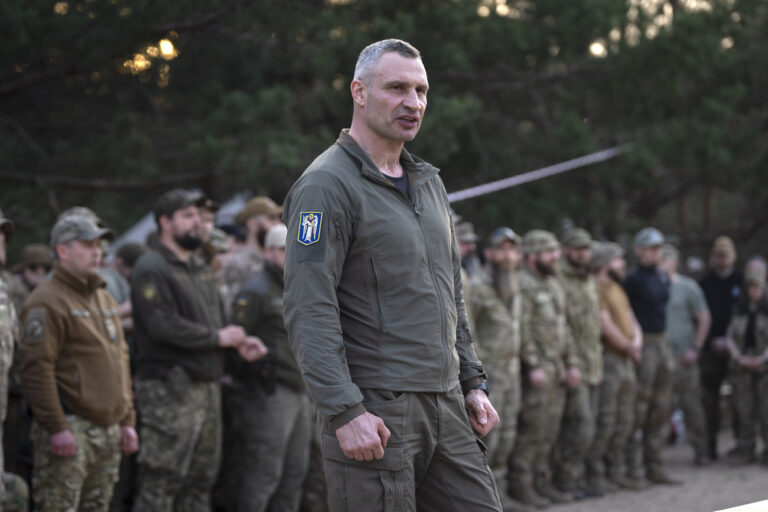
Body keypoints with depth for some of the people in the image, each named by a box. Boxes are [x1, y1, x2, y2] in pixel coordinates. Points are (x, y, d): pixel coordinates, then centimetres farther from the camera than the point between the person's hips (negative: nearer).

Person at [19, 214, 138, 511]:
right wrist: (56, 428, -20)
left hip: (108, 428, 9)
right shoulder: (48, 302, -10)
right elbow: (37, 368, -17)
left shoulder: (104, 299, 19)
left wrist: (127, 420, 18)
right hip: (71, 430, -8)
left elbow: (121, 359, 23)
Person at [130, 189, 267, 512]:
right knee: (160, 483, -9)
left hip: (206, 385, 9)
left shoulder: (199, 267, 19)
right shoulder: (152, 269, -10)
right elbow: (163, 326, -21)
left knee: (200, 479, 14)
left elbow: (216, 320, 25)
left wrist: (239, 341, 3)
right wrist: (217, 338, -14)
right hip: (168, 388, -9)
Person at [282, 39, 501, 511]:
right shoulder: (327, 185, -10)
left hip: (445, 403, 8)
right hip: (374, 411, -8)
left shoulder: (429, 182, 17)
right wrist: (344, 411, -23)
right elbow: (309, 311, -17)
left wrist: (473, 382, 17)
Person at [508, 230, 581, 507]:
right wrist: (533, 366, -20)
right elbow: (522, 329, -16)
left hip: (557, 368, 9)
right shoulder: (523, 285, -11)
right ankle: (520, 484, -3)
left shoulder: (554, 284, 18)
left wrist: (572, 363, 15)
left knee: (550, 430, 10)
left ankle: (542, 481, 17)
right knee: (531, 428, -8)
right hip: (537, 368, -9)